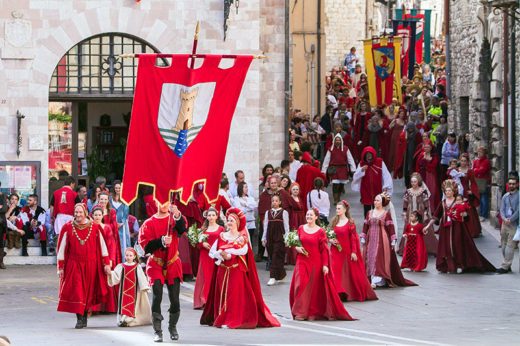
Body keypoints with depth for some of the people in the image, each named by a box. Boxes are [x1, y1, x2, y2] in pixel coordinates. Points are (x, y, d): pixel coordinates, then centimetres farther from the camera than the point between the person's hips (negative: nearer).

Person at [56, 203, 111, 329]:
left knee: (88, 291, 6)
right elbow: (62, 248, 3)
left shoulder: (94, 228, 0)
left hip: (91, 265, 1)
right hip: (74, 265, -1)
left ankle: (85, 317, 18)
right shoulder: (68, 228, -1)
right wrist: (61, 267, 1)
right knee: (77, 291, -9)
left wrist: (106, 263, 2)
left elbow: (102, 246, 5)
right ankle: (79, 318, -10)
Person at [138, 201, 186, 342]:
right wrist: (161, 241, -23)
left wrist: (177, 215, -41)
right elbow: (145, 246, -8)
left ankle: (173, 327, 23)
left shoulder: (174, 219, 1)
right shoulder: (149, 223, 0)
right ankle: (157, 331, -5)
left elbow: (182, 229, -22)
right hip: (155, 265, -1)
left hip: (173, 264, 1)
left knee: (175, 298, 2)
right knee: (157, 297, -10)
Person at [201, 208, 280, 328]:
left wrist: (226, 252, -17)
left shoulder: (242, 237, 2)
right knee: (222, 295, 2)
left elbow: (243, 251, -17)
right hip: (223, 270, 3)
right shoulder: (222, 236, 10)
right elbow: (212, 252, 3)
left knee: (235, 295, -9)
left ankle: (233, 320, -9)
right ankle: (221, 319, 7)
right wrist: (223, 256, -15)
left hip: (237, 271, -3)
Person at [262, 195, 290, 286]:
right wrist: (264, 238, 10)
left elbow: (286, 226, -1)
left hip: (280, 238, -4)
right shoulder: (268, 213, 9)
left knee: (276, 257, -9)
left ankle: (273, 277, -11)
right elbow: (265, 226, 12)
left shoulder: (284, 212, -1)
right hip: (270, 237, 4)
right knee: (272, 257, 7)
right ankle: (281, 274, 24)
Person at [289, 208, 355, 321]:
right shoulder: (301, 229, 7)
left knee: (314, 287, 1)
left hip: (315, 263, -3)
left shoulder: (320, 231, -3)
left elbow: (324, 250, -4)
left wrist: (325, 265, -10)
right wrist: (297, 248, -5)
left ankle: (313, 313, 10)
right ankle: (300, 312, 0)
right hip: (302, 261, 3)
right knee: (300, 285, -6)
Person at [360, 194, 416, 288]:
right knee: (369, 260, 3)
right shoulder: (369, 213, 11)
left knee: (378, 260, -11)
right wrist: (363, 238, 9)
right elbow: (365, 226, 13)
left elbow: (391, 227, -5)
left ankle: (375, 281, -14)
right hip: (370, 240, 5)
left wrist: (393, 240, -9)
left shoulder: (386, 214, -3)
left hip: (382, 240, -5)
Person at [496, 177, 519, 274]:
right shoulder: (505, 196, 13)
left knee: (510, 246, -9)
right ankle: (507, 265, 17)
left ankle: (505, 266, -9)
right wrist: (504, 219, -11)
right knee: (503, 245, 9)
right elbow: (502, 209, 8)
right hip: (505, 223, 7)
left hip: (514, 224, -7)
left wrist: (510, 219, -16)